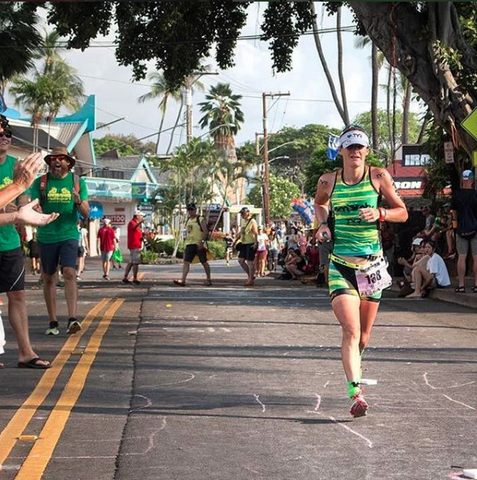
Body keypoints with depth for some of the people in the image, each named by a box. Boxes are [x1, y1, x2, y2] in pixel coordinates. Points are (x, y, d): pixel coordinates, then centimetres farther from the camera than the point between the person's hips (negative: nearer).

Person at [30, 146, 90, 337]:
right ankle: (53, 322, 14)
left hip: (69, 235, -1)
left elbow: (86, 214, 4)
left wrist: (78, 202, -17)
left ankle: (72, 319, -23)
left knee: (69, 273, -17)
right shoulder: (40, 182, 4)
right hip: (46, 237, 1)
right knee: (49, 278, 6)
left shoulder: (77, 182, 5)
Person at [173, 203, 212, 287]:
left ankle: (208, 279, 18)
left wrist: (202, 242, -23)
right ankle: (183, 280, -13)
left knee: (204, 262, 5)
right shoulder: (188, 220, 15)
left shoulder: (200, 220, -7)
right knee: (186, 262, -6)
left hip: (199, 245, -6)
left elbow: (205, 232, -15)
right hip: (189, 244, 6)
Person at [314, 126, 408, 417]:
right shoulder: (328, 181, 2)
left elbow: (402, 212, 6)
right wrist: (323, 224, 5)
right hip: (340, 265, -1)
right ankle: (356, 393, -19)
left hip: (372, 264, 1)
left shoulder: (379, 177, 0)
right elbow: (320, 204, 24)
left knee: (364, 334, 13)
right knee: (350, 330, -18)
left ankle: (355, 365, 45)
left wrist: (379, 214, -13)